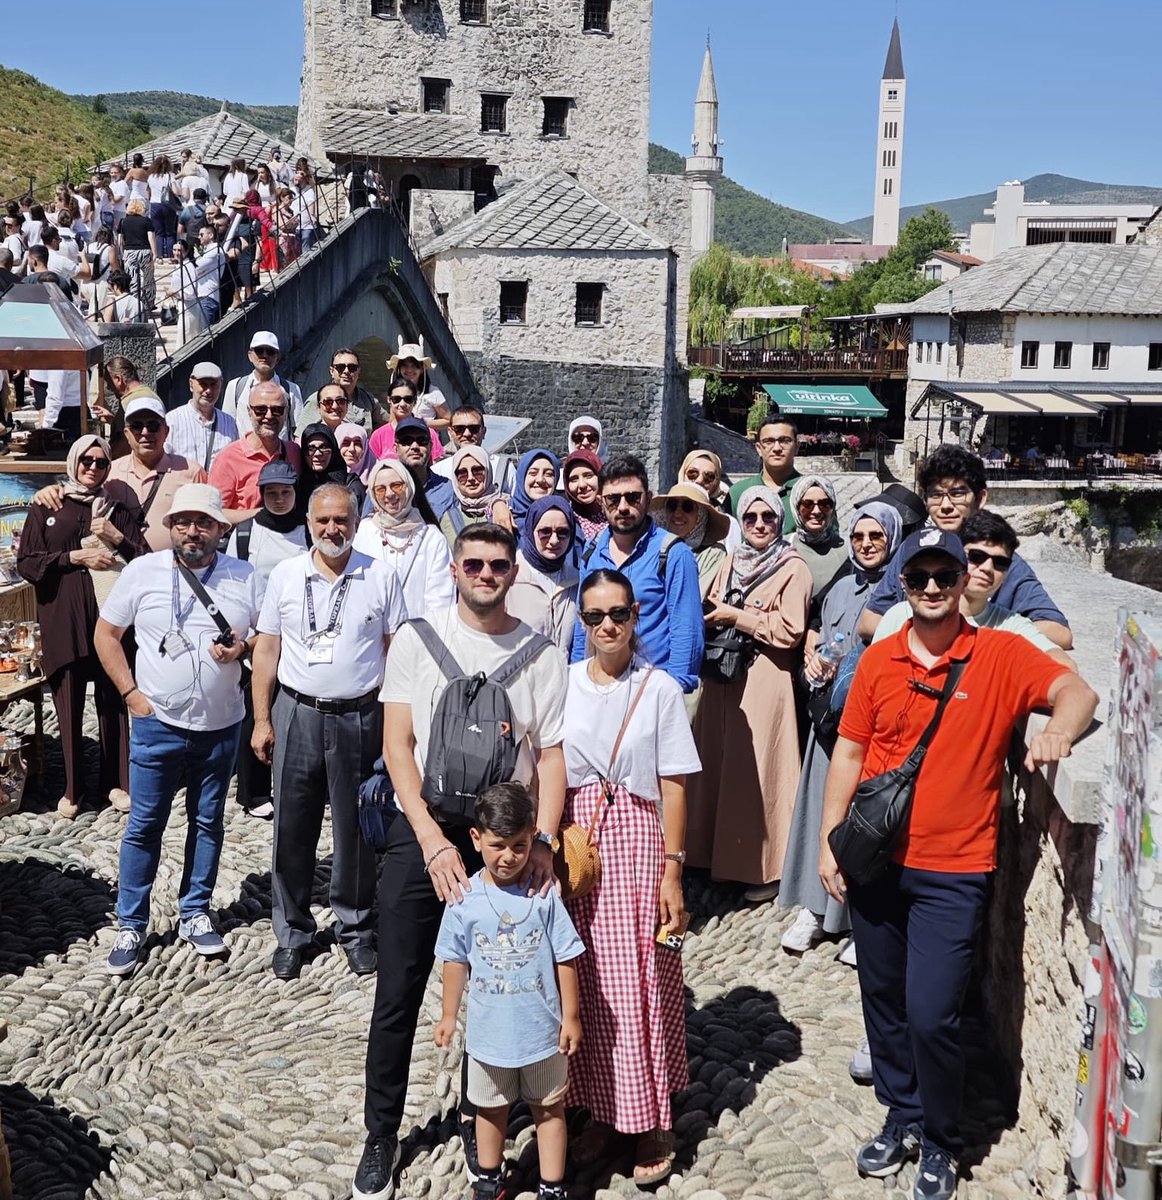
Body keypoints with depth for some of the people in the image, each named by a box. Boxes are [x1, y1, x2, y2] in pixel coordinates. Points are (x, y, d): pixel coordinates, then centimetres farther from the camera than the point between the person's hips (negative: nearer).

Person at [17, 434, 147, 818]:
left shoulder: (119, 511, 11)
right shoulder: (45, 509, 8)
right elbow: (26, 563, 1)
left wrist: (117, 539, -11)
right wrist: (76, 557, -10)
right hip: (62, 622, -1)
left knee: (113, 702, 5)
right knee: (68, 706, 2)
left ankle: (115, 782, 17)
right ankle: (72, 788, 14)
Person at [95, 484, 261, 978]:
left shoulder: (245, 577, -3)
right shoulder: (141, 571, -4)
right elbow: (106, 634, 3)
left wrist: (243, 646, -16)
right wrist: (131, 693, -4)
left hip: (221, 724, 1)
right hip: (157, 721, -1)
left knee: (208, 822, 13)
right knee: (144, 825, 4)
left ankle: (195, 913, 29)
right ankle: (130, 926, 17)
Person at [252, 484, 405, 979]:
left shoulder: (380, 578, 0)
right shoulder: (285, 575, 3)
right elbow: (266, 650, 7)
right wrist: (262, 720, 3)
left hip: (359, 717, -1)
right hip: (297, 714, 1)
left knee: (356, 829, 8)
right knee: (292, 828, 7)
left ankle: (355, 928, 24)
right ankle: (291, 933, 21)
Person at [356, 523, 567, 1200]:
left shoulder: (540, 654, 1)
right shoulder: (417, 638, -1)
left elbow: (552, 754, 1)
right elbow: (398, 743, -4)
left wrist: (543, 841, -14)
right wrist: (434, 840, -13)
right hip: (422, 835, 0)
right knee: (399, 996, 5)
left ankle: (477, 1121, 31)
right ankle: (382, 1135, 21)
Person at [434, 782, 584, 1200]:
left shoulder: (545, 894, -14)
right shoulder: (465, 898, -11)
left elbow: (566, 959, -7)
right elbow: (456, 961, 0)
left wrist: (571, 1016, -4)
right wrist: (448, 1016, 5)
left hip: (542, 1027, -1)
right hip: (488, 1029, 1)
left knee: (549, 1107, 14)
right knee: (491, 1108, 20)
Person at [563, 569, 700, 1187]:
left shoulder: (660, 688, -2)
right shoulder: (562, 683, 3)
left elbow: (674, 788, -2)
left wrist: (672, 870, -6)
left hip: (636, 841, -2)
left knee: (639, 983, 0)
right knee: (585, 981, 6)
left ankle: (650, 1120, 15)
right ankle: (598, 1107, 24)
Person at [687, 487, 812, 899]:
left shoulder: (793, 569, -3)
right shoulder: (730, 564, 16)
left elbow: (790, 630, -13)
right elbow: (710, 615, 22)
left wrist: (735, 616, -10)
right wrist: (712, 614, -1)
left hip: (764, 682, -6)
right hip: (722, 678, 6)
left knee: (756, 772, -4)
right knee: (719, 766, 7)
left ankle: (763, 869, 7)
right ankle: (721, 857, 18)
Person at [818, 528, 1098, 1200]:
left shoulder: (1000, 656, -5)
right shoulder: (879, 661, 2)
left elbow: (1078, 691, -15)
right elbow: (849, 753, 5)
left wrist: (1060, 729, -37)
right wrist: (830, 842, 2)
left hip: (953, 872, -3)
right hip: (876, 861, 4)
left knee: (931, 1015, -5)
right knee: (883, 1000, 15)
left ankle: (941, 1142, 21)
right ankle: (903, 1117, 38)